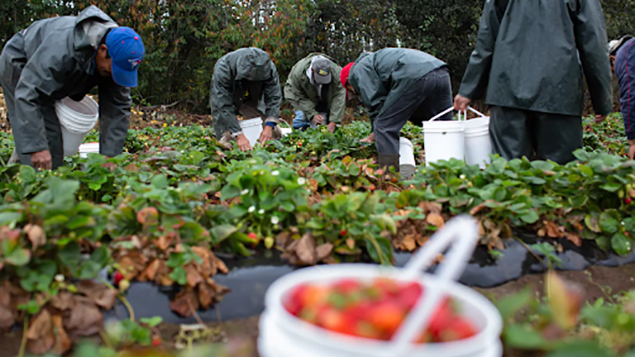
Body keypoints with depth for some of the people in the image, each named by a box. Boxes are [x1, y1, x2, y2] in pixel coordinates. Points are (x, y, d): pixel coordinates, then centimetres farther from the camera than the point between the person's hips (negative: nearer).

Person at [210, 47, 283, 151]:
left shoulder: (269, 68, -29)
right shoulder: (222, 70, -38)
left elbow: (274, 97, -26)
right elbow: (224, 106, -38)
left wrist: (269, 126, -40)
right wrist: (239, 135, -45)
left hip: (252, 99, 3)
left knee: (274, 133, -8)